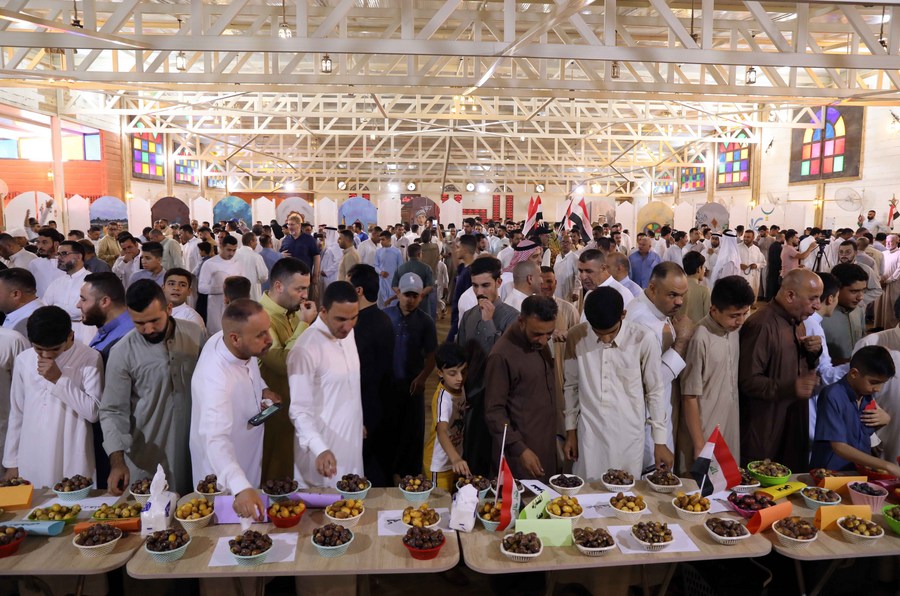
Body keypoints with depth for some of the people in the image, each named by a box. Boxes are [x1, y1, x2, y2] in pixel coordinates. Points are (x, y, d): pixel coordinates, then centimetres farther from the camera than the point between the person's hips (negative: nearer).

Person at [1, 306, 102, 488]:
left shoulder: (89, 359, -9)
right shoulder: (23, 360, 3)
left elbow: (94, 412, -12)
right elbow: (17, 414, 10)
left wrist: (59, 379, -16)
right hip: (30, 465, 3)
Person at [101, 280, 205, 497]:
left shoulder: (197, 334, -5)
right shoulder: (122, 353, -11)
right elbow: (113, 411, -8)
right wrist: (117, 461, -18)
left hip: (195, 446, 2)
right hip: (147, 456, -2)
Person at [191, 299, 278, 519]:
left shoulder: (243, 346, -16)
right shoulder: (215, 378, -40)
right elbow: (216, 439, -51)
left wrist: (262, 389, -9)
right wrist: (241, 488, -63)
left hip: (249, 456, 8)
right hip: (223, 475, -7)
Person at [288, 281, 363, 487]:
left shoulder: (348, 333, 1)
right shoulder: (306, 350, -23)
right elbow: (300, 410, -24)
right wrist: (320, 449, -37)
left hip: (351, 442, 7)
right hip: (324, 449, -7)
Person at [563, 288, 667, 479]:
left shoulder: (644, 340, -13)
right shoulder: (575, 337, -7)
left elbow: (654, 391, -3)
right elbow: (571, 386, 5)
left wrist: (660, 441, 1)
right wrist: (570, 431, 8)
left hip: (629, 436, -1)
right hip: (589, 435, 1)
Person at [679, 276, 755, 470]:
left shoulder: (735, 330, 1)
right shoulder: (700, 339, -21)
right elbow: (690, 397, -16)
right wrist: (699, 446, -13)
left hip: (731, 431, 7)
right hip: (705, 433, -6)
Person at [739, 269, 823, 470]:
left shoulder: (797, 322, 10)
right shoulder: (762, 325, -21)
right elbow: (748, 381, -23)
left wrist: (813, 352, 1)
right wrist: (791, 388, -34)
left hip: (795, 425, 9)